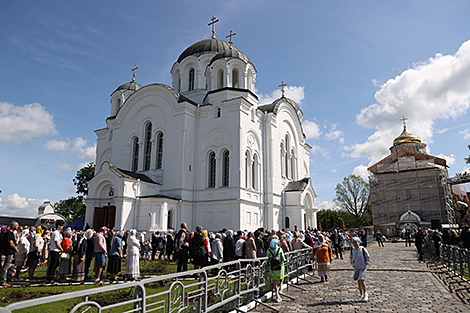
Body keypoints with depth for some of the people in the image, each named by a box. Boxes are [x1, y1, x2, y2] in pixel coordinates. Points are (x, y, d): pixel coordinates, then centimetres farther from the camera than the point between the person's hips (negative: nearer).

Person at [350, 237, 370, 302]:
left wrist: (365, 264, -9)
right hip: (356, 268, 5)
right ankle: (362, 295, 17)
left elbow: (368, 258, -3)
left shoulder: (363, 249, -12)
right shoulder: (352, 250, 2)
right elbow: (351, 257, 17)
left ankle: (365, 293, -1)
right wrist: (353, 264, 5)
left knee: (362, 280, -17)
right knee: (358, 281, 7)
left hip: (363, 267, -5)